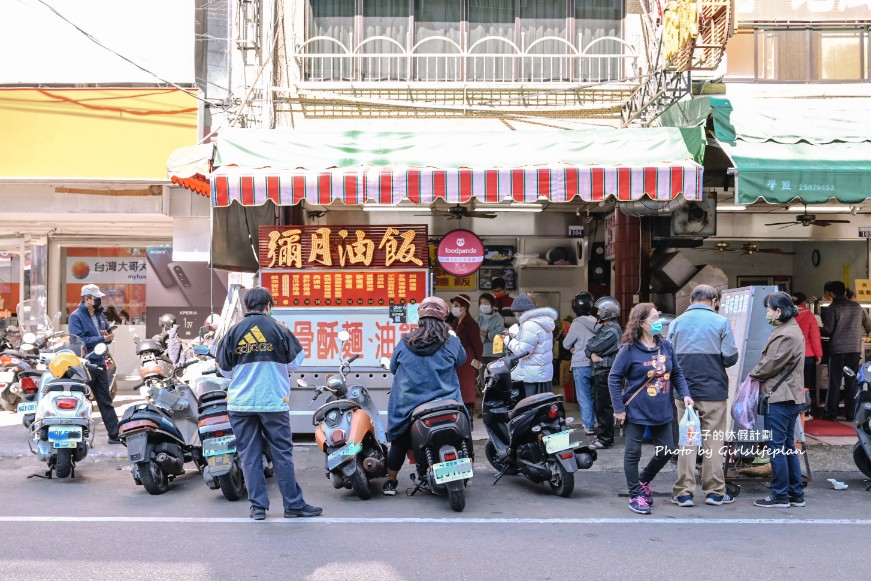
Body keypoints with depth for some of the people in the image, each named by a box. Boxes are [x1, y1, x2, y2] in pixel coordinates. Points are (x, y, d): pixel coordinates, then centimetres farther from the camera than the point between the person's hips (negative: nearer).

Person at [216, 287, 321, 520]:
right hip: (274, 402, -1)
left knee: (249, 455, 7)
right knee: (282, 453, 5)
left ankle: (258, 506, 8)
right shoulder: (278, 329, -4)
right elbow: (294, 363, 3)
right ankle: (293, 504, 10)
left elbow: (225, 369, 7)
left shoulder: (234, 331, 1)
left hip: (241, 403, 2)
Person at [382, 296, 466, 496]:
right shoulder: (451, 342, -7)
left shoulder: (405, 342, -4)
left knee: (400, 443, 18)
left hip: (408, 406, 1)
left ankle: (390, 481, 26)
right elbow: (461, 360, 13)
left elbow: (393, 368, 10)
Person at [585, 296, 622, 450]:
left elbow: (593, 346, -19)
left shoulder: (612, 330, -14)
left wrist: (591, 348, 3)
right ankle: (603, 435, 22)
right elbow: (590, 347, 12)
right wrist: (592, 354, -9)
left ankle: (605, 439, -3)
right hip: (600, 372, 10)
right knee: (601, 406, 14)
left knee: (604, 407, -7)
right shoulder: (603, 328, 18)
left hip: (606, 372, -10)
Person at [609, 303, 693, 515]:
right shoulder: (629, 349, -13)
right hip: (636, 411, -6)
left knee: (666, 451, 12)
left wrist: (685, 394, -3)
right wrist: (619, 409, -14)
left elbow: (677, 373, 12)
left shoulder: (665, 345, 3)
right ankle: (635, 496, 17)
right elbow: (614, 378, -11)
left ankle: (643, 481, 36)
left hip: (662, 411, 6)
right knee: (633, 453, 3)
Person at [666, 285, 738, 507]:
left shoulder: (676, 323, 2)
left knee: (686, 441, 7)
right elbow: (731, 357, -6)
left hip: (684, 391, 2)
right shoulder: (721, 322, -5)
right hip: (714, 390, -2)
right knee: (714, 441, 7)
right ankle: (714, 491, 13)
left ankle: (684, 492, 8)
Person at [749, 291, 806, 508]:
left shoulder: (785, 335, -19)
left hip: (779, 398, -10)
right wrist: (758, 375, 7)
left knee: (777, 447, -3)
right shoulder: (792, 330, 15)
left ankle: (780, 496, 3)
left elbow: (770, 365, -17)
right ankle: (795, 494, 20)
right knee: (788, 446, 15)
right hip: (790, 397, 10)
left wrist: (753, 375, 0)